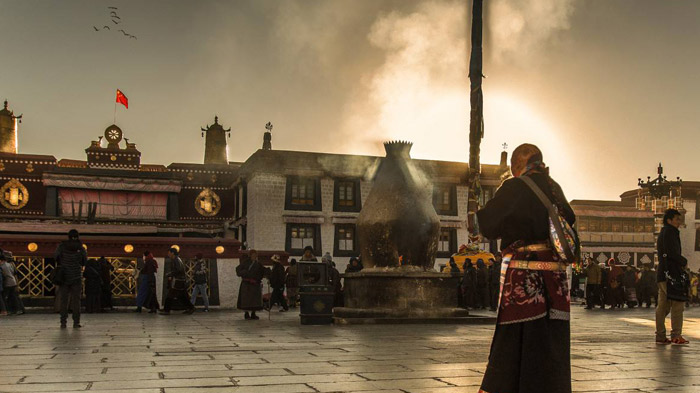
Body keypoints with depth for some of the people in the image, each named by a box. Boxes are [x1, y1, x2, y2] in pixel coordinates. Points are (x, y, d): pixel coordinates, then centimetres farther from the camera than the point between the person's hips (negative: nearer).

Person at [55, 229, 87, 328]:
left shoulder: (62, 246, -3)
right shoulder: (80, 248, -3)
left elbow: (56, 257, -1)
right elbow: (84, 261, 3)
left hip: (64, 277, 1)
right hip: (76, 277, -1)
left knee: (63, 300, 6)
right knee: (76, 300, 3)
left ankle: (63, 322, 1)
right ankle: (76, 322, -2)